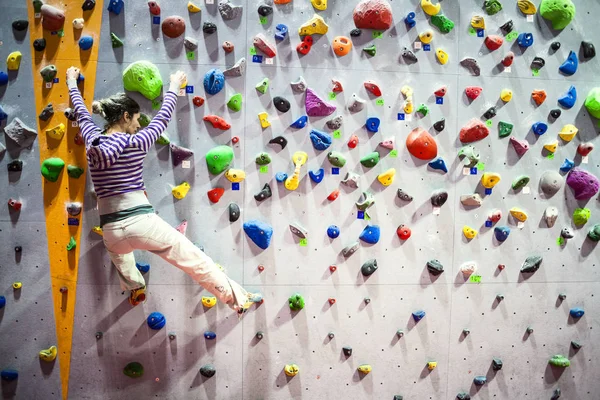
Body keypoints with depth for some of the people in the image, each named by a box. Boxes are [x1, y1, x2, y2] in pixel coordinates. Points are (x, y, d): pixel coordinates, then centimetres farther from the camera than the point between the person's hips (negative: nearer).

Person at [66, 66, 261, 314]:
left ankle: (135, 289, 53)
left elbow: (81, 111, 25)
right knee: (198, 262, 8)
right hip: (142, 223, -5)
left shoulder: (92, 142, 7)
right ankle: (239, 299, 17)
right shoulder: (136, 143, -5)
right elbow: (163, 118, 10)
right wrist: (174, 86, 27)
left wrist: (72, 82, 44)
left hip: (112, 231, 5)